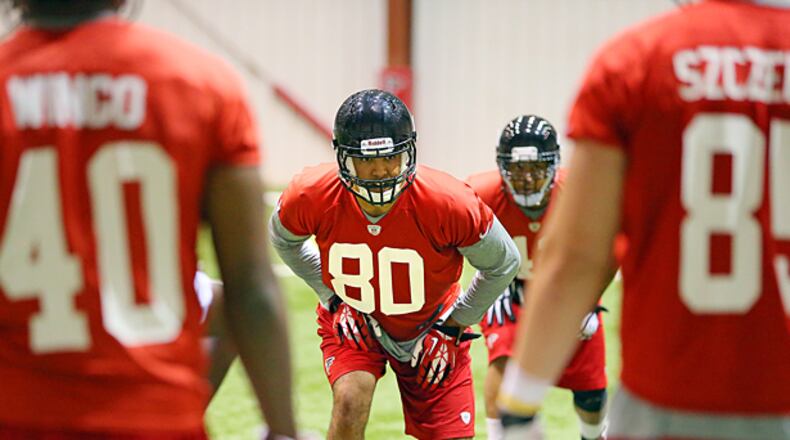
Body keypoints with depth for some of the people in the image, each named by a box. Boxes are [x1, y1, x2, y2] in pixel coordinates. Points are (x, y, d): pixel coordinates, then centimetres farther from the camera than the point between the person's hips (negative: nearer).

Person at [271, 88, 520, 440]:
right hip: (351, 319, 0)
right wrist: (330, 293, -5)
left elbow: (503, 265, -12)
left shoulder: (449, 204, -31)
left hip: (429, 328, 0)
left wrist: (454, 324, -9)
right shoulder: (312, 197, -26)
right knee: (350, 401, -28)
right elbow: (284, 238, 1)